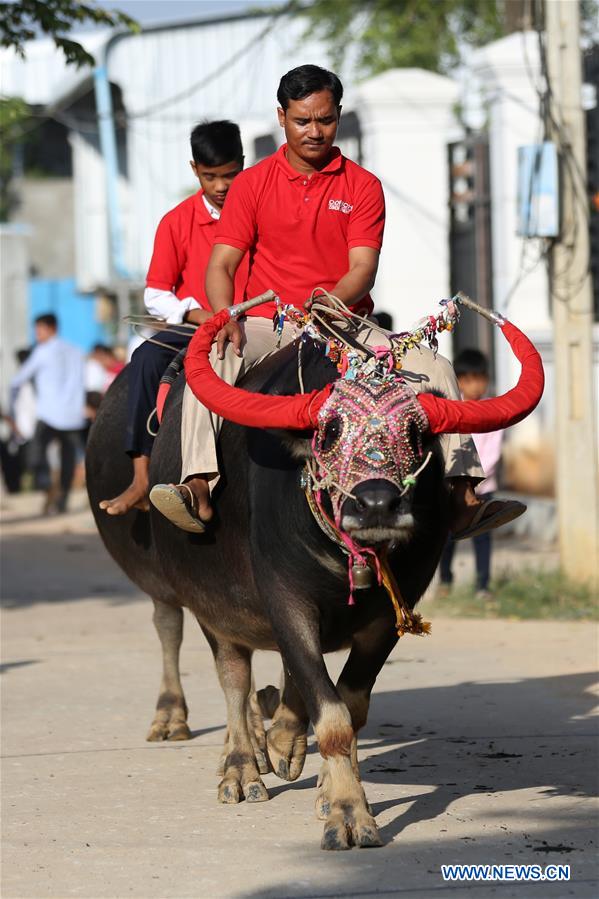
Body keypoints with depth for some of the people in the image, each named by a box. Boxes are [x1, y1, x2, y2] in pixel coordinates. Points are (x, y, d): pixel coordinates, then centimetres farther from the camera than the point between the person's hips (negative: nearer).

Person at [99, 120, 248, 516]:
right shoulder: (177, 222, 5)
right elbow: (156, 295, 4)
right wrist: (197, 314, -13)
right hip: (191, 329, 1)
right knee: (148, 356, -28)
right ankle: (141, 480, -33)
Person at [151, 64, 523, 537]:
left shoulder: (363, 187, 5)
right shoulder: (252, 184, 5)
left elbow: (363, 270, -5)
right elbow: (220, 265, -2)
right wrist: (226, 316, -24)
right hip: (268, 324, -1)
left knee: (433, 367, -20)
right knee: (210, 358, -32)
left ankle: (462, 496, -20)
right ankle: (198, 490, -43)